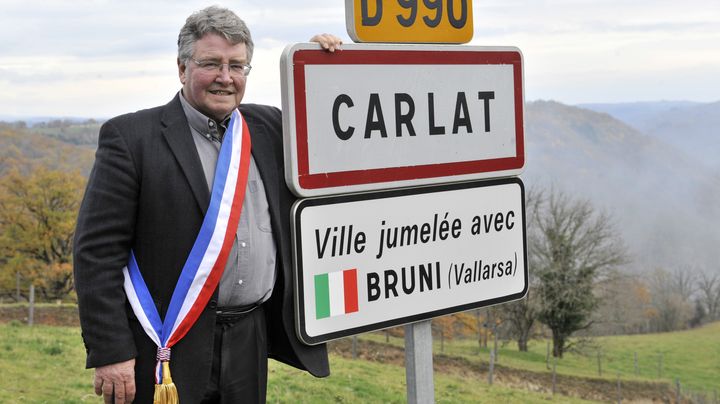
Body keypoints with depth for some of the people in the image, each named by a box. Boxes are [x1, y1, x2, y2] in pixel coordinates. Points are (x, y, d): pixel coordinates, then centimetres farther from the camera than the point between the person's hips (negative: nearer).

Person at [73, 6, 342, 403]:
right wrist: (110, 352, -14)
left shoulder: (268, 127, 9)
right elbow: (97, 250, -8)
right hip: (169, 352, -4)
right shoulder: (131, 136, -5)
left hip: (251, 345, 5)